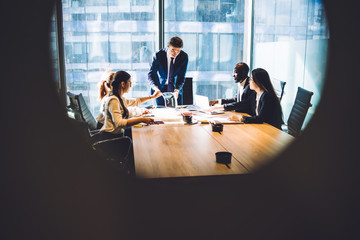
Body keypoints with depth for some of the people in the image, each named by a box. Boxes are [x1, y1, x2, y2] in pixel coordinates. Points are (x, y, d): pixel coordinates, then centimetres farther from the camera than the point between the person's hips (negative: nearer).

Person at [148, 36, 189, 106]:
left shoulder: (184, 56, -14)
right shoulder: (158, 55, -19)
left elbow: (181, 77, -11)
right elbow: (150, 75, -18)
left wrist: (176, 90, -29)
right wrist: (155, 88, -36)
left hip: (176, 88, 2)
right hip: (160, 89, -2)